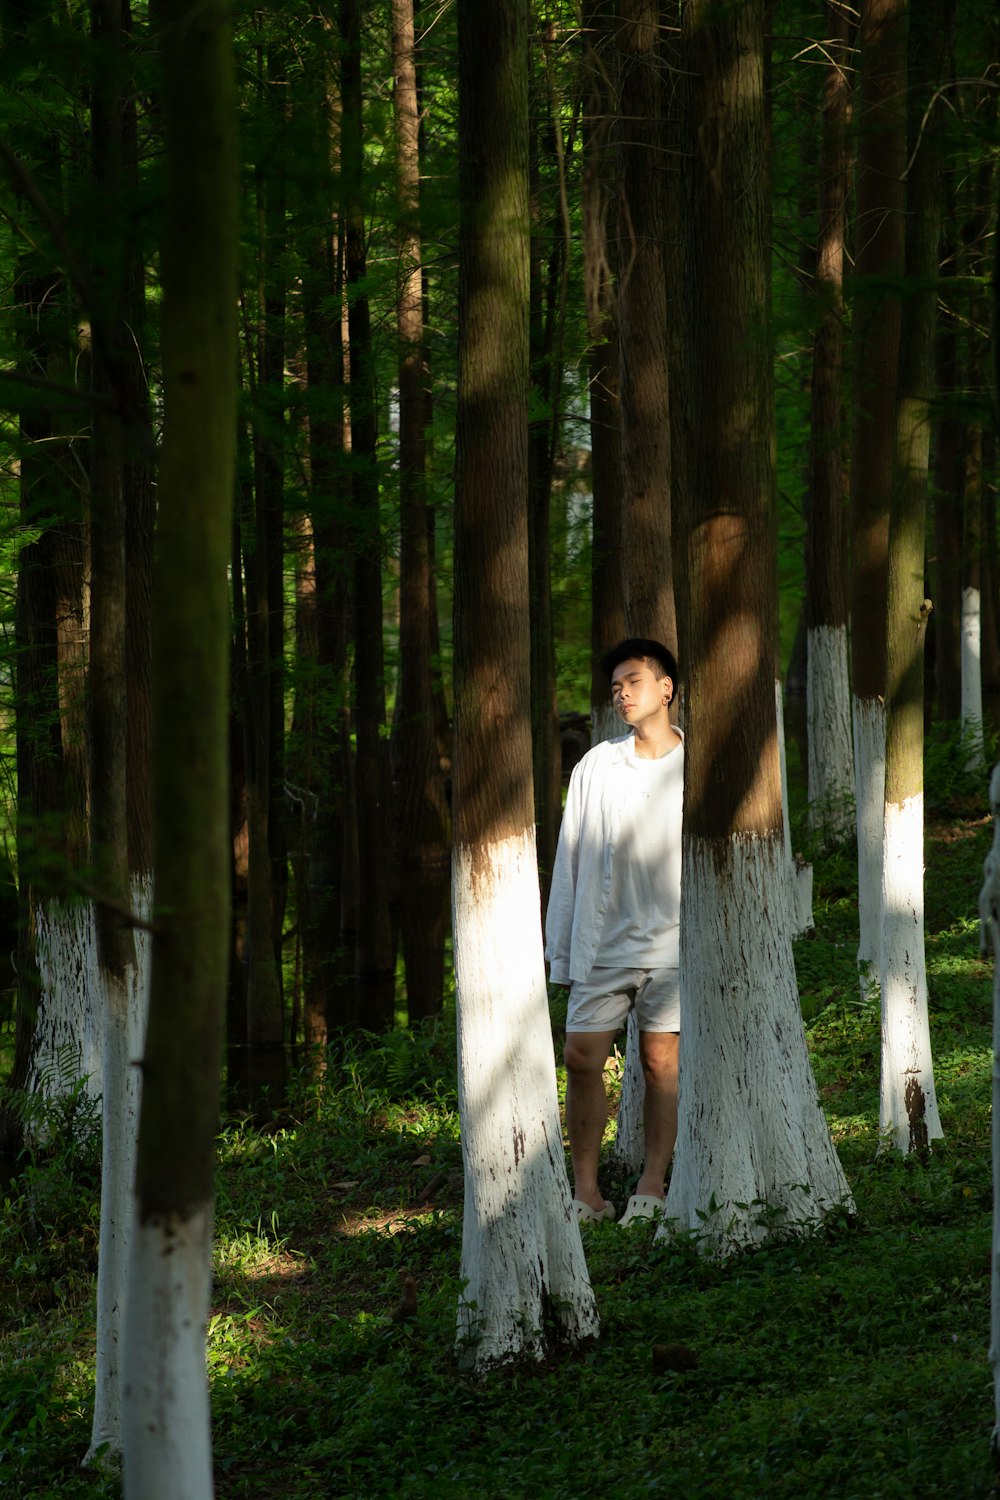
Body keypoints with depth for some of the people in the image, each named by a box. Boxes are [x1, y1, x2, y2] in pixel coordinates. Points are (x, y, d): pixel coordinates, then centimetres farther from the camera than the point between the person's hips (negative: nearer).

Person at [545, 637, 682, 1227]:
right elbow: (571, 860, 9)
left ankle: (651, 1189, 8)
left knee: (661, 1062, 0)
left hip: (672, 940, -2)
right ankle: (586, 1191, 4)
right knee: (583, 1058, -3)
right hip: (602, 941, 2)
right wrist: (561, 946, 7)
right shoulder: (596, 766, 6)